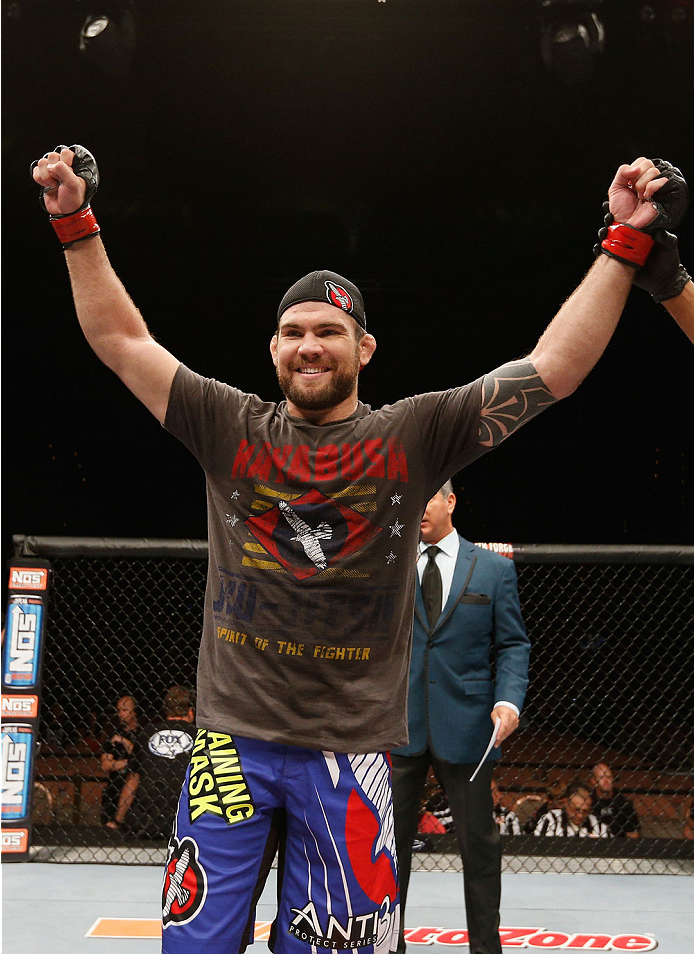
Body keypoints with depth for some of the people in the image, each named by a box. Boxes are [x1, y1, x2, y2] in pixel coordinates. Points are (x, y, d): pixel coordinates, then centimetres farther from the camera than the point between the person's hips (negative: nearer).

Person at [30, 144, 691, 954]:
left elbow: (555, 364, -3)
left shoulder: (415, 437, 1)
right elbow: (121, 339, 8)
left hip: (350, 751, -1)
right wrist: (76, 224, 5)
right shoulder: (230, 429, 5)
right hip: (232, 740, 1)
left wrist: (625, 244, -6)